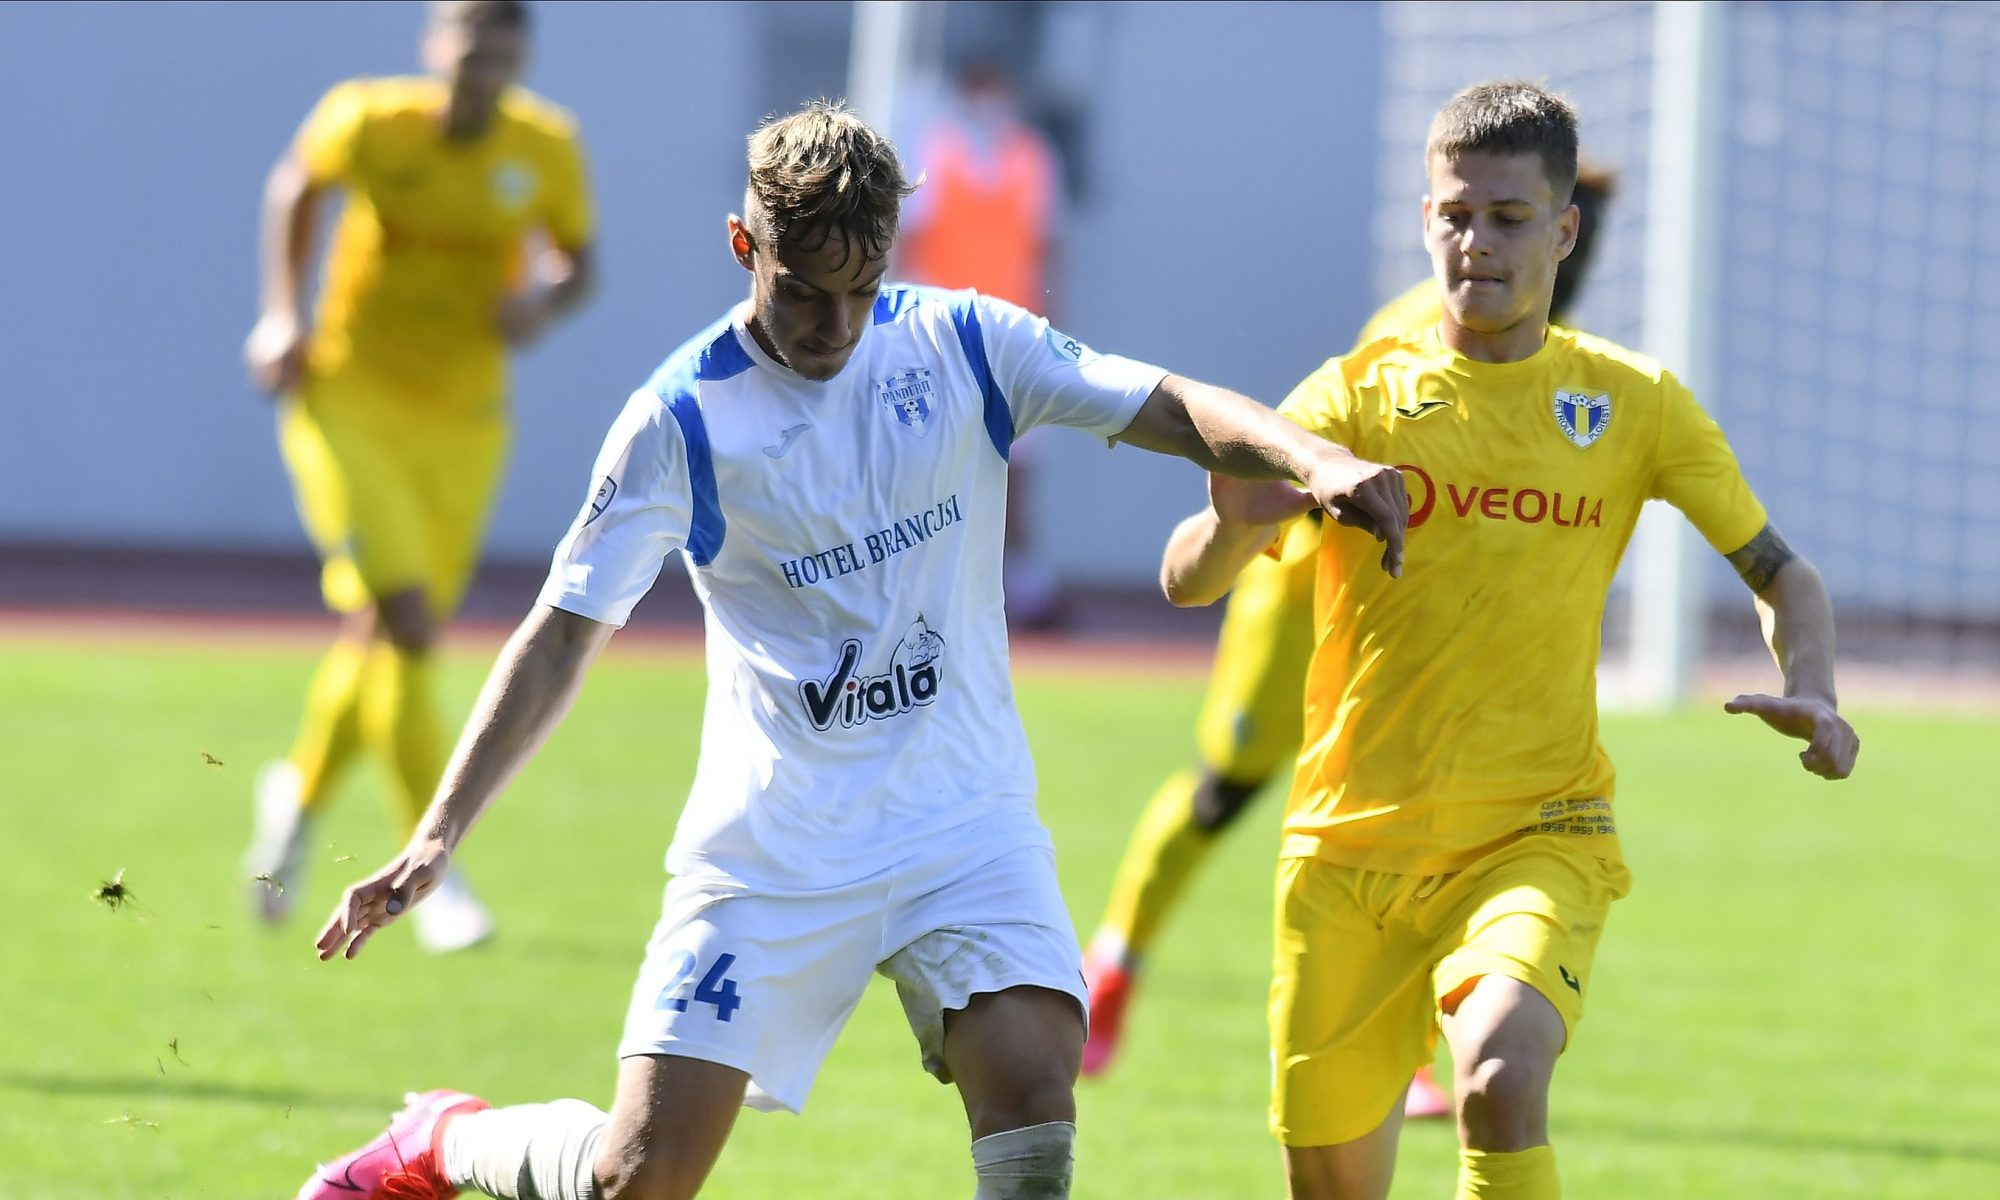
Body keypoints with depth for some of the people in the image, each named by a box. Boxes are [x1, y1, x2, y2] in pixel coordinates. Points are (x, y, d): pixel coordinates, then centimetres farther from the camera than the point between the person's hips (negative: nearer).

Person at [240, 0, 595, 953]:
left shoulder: (547, 150, -7)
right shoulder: (369, 122, -13)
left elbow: (577, 263, 8)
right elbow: (297, 188, 8)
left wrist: (544, 301, -14)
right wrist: (281, 316, 1)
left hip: (462, 424, 3)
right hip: (347, 400, -3)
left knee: (384, 639, 10)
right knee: (407, 621, -18)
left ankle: (300, 792, 40)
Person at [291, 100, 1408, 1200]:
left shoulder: (963, 344, -2)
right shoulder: (681, 420, -8)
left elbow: (1174, 408, -8)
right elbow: (562, 635, -7)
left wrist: (1314, 458, -29)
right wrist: (437, 836, -15)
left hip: (963, 825, 2)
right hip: (770, 851, -2)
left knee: (1032, 1080, -24)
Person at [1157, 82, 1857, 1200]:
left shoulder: (1634, 403, 1)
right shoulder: (1359, 396, -1)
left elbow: (1781, 573, 11)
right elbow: (1186, 581, -9)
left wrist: (1810, 695, -10)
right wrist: (1235, 525, -33)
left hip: (1535, 841, -1)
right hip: (1349, 846, 1)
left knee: (1502, 1079, -30)